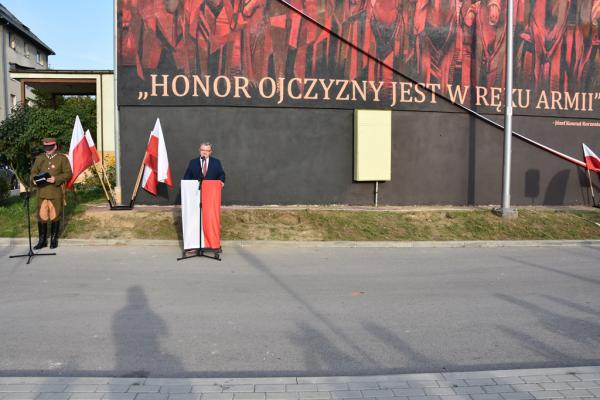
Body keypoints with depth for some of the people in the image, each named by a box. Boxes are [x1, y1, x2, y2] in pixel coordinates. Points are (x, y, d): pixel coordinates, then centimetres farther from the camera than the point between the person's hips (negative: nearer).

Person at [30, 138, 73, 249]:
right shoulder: (39, 158, 12)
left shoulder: (62, 158, 2)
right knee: (41, 216, 3)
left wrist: (56, 179, -18)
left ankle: (54, 239, 18)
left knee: (55, 216, 5)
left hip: (56, 193, -3)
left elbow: (68, 173, -4)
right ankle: (42, 240, 13)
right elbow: (34, 172, 15)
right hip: (42, 192, 3)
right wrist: (34, 179, -8)